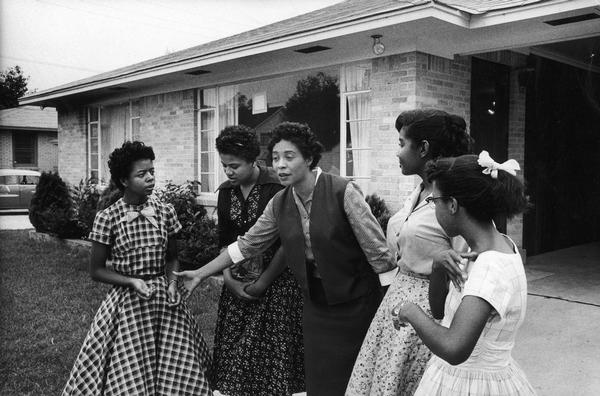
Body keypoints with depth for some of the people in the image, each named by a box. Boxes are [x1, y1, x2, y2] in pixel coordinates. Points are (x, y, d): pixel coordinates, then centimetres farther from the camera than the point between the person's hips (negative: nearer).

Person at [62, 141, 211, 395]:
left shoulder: (166, 212, -1)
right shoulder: (108, 218, -9)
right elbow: (96, 270, -2)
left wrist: (172, 282, -7)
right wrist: (132, 281, -15)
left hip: (165, 300, 3)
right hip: (128, 302, -2)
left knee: (178, 375, 4)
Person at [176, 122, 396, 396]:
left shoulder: (343, 191, -17)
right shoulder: (279, 203, 0)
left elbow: (377, 250, -15)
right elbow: (247, 244, 10)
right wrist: (200, 273, 12)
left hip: (356, 302, -5)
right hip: (316, 303, 5)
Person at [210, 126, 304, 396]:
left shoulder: (278, 187, -13)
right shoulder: (226, 191, 5)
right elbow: (224, 241, 11)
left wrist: (263, 283, -10)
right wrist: (229, 278, -2)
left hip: (276, 281, -5)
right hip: (237, 284, 5)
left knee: (272, 350, 1)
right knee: (234, 349, 7)